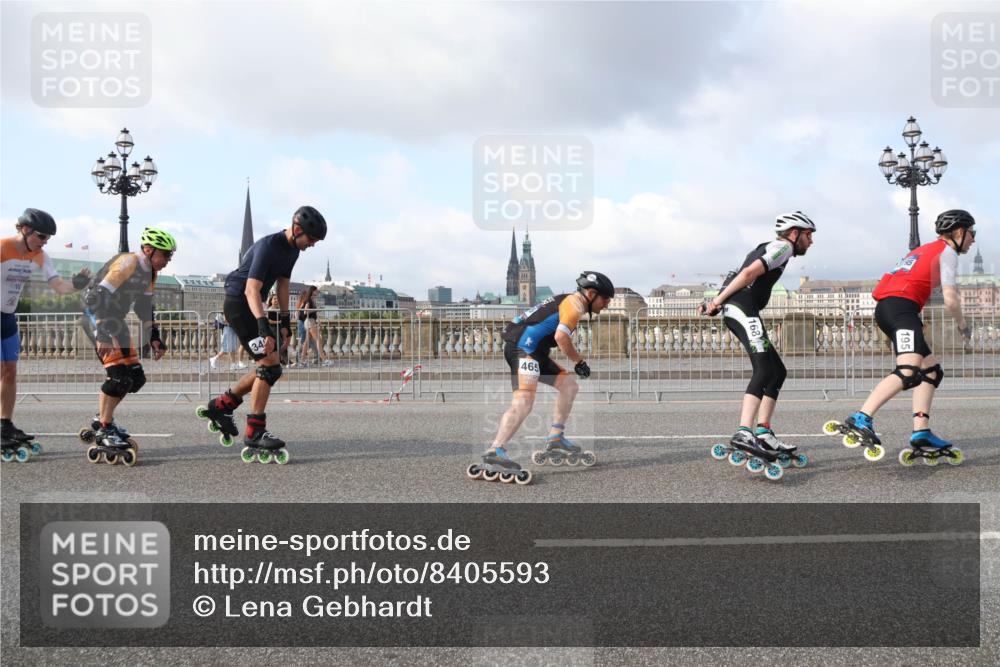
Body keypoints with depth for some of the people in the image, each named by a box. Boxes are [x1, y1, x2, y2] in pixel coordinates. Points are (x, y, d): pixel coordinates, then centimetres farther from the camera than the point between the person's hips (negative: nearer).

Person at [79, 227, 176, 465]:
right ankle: (104, 431, -10)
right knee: (119, 375, -18)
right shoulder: (127, 264, -20)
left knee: (135, 377, 7)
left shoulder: (148, 272, 8)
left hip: (116, 319, 10)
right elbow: (99, 298, -27)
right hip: (97, 313, -10)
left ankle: (103, 419, 20)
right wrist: (104, 336, -30)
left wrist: (154, 338, 13)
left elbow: (145, 307, 18)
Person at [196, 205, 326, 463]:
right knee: (269, 365, -16)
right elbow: (252, 290, -32)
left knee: (268, 368, 10)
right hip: (238, 304, -10)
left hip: (252, 306, 10)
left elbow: (282, 284, 16)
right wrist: (263, 325, -42)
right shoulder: (268, 246, -24)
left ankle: (219, 406, 24)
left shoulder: (292, 249, 5)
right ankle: (254, 436, -11)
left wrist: (285, 319, 12)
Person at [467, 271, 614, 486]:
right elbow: (561, 337, -19)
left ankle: (555, 439, 16)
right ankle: (495, 452, -35)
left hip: (534, 350, 11)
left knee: (569, 386, 15)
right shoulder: (575, 303, -6)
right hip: (524, 347, -11)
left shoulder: (568, 302, 25)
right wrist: (579, 361, -6)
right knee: (524, 400, -25)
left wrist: (576, 359, 12)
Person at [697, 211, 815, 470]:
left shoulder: (767, 248, 33)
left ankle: (763, 432, 6)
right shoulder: (783, 246, 3)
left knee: (778, 371, 11)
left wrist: (716, 302, 11)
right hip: (742, 307, -10)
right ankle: (744, 434, -35)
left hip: (734, 311, 10)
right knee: (765, 370, -21)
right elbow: (751, 272, -12)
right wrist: (719, 300, -14)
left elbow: (742, 276, 24)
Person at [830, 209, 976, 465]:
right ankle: (861, 420, -40)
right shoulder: (947, 252, 5)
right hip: (901, 304, -10)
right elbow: (950, 300, -3)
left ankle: (921, 435, 6)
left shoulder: (926, 249, 32)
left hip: (885, 308, 10)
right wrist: (962, 325, 14)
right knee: (909, 372, -26)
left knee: (932, 370, 14)